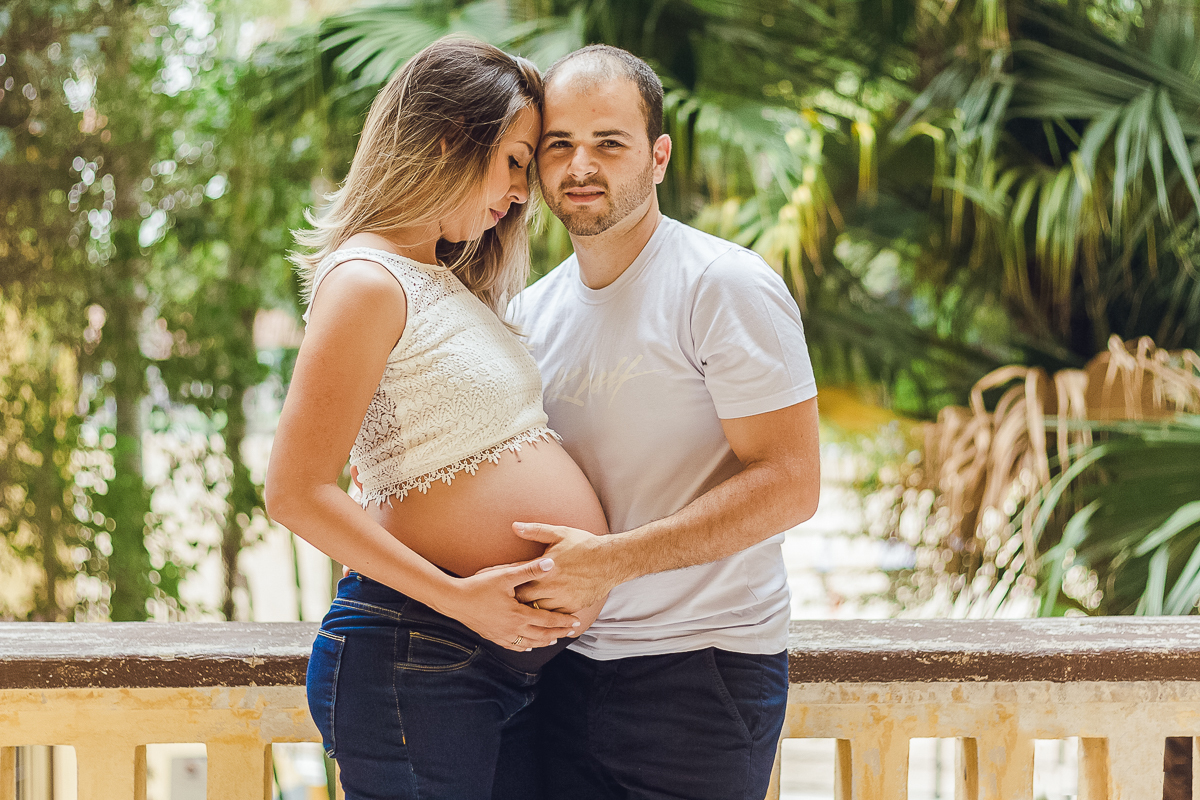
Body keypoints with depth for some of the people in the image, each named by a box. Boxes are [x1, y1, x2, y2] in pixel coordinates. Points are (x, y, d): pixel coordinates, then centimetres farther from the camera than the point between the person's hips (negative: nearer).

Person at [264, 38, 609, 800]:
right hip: (419, 661, -9)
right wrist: (459, 596, -19)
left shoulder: (450, 286, 18)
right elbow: (297, 490, -17)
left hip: (514, 659, 9)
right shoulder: (367, 280, -11)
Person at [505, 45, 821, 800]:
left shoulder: (723, 286, -10)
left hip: (702, 667, -6)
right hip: (568, 668, 6)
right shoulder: (532, 310, 12)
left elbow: (788, 484, -16)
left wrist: (613, 560, -22)